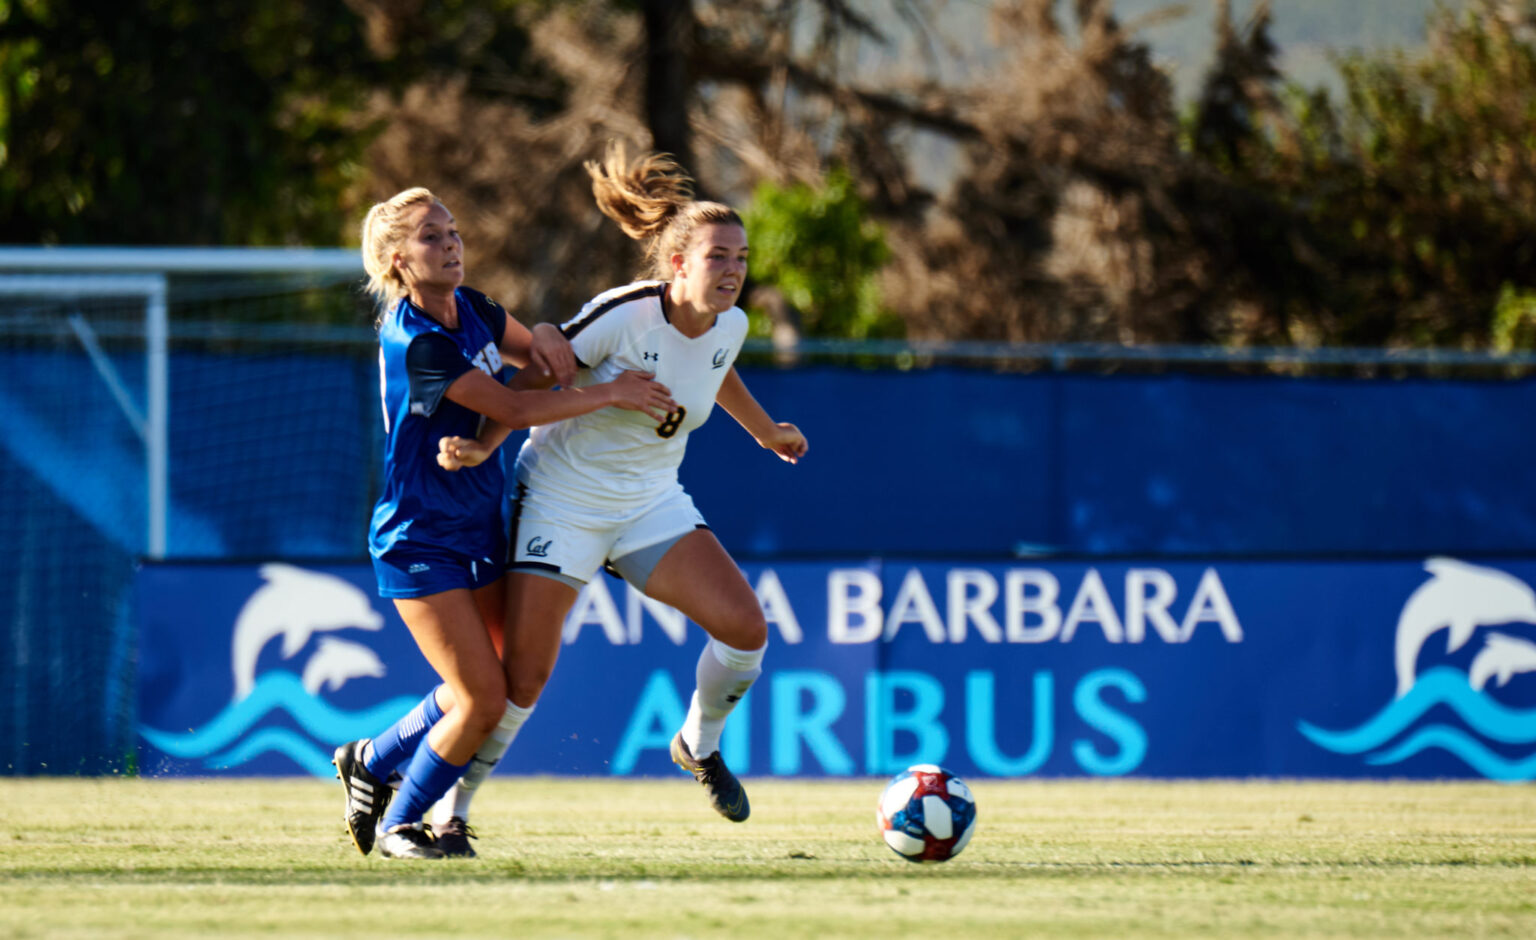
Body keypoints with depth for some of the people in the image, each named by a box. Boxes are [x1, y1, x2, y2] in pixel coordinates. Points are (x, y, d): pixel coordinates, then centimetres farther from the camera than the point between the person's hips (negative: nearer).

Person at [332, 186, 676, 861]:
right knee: (483, 701, -11)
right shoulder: (414, 343, -24)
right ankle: (397, 824, 9)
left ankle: (371, 761, 33)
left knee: (485, 689, 13)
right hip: (419, 541, -9)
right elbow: (513, 409, -25)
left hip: (479, 526, 9)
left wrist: (544, 340, -6)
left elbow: (534, 353, 19)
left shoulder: (472, 309, 2)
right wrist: (609, 393, -18)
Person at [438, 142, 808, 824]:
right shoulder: (621, 315, -24)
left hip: (652, 504, 5)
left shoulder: (730, 327, -4)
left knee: (745, 627, -14)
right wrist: (483, 445, -25)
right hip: (562, 500, -5)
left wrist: (765, 430, 34)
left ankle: (700, 744, 15)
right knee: (523, 677, -9)